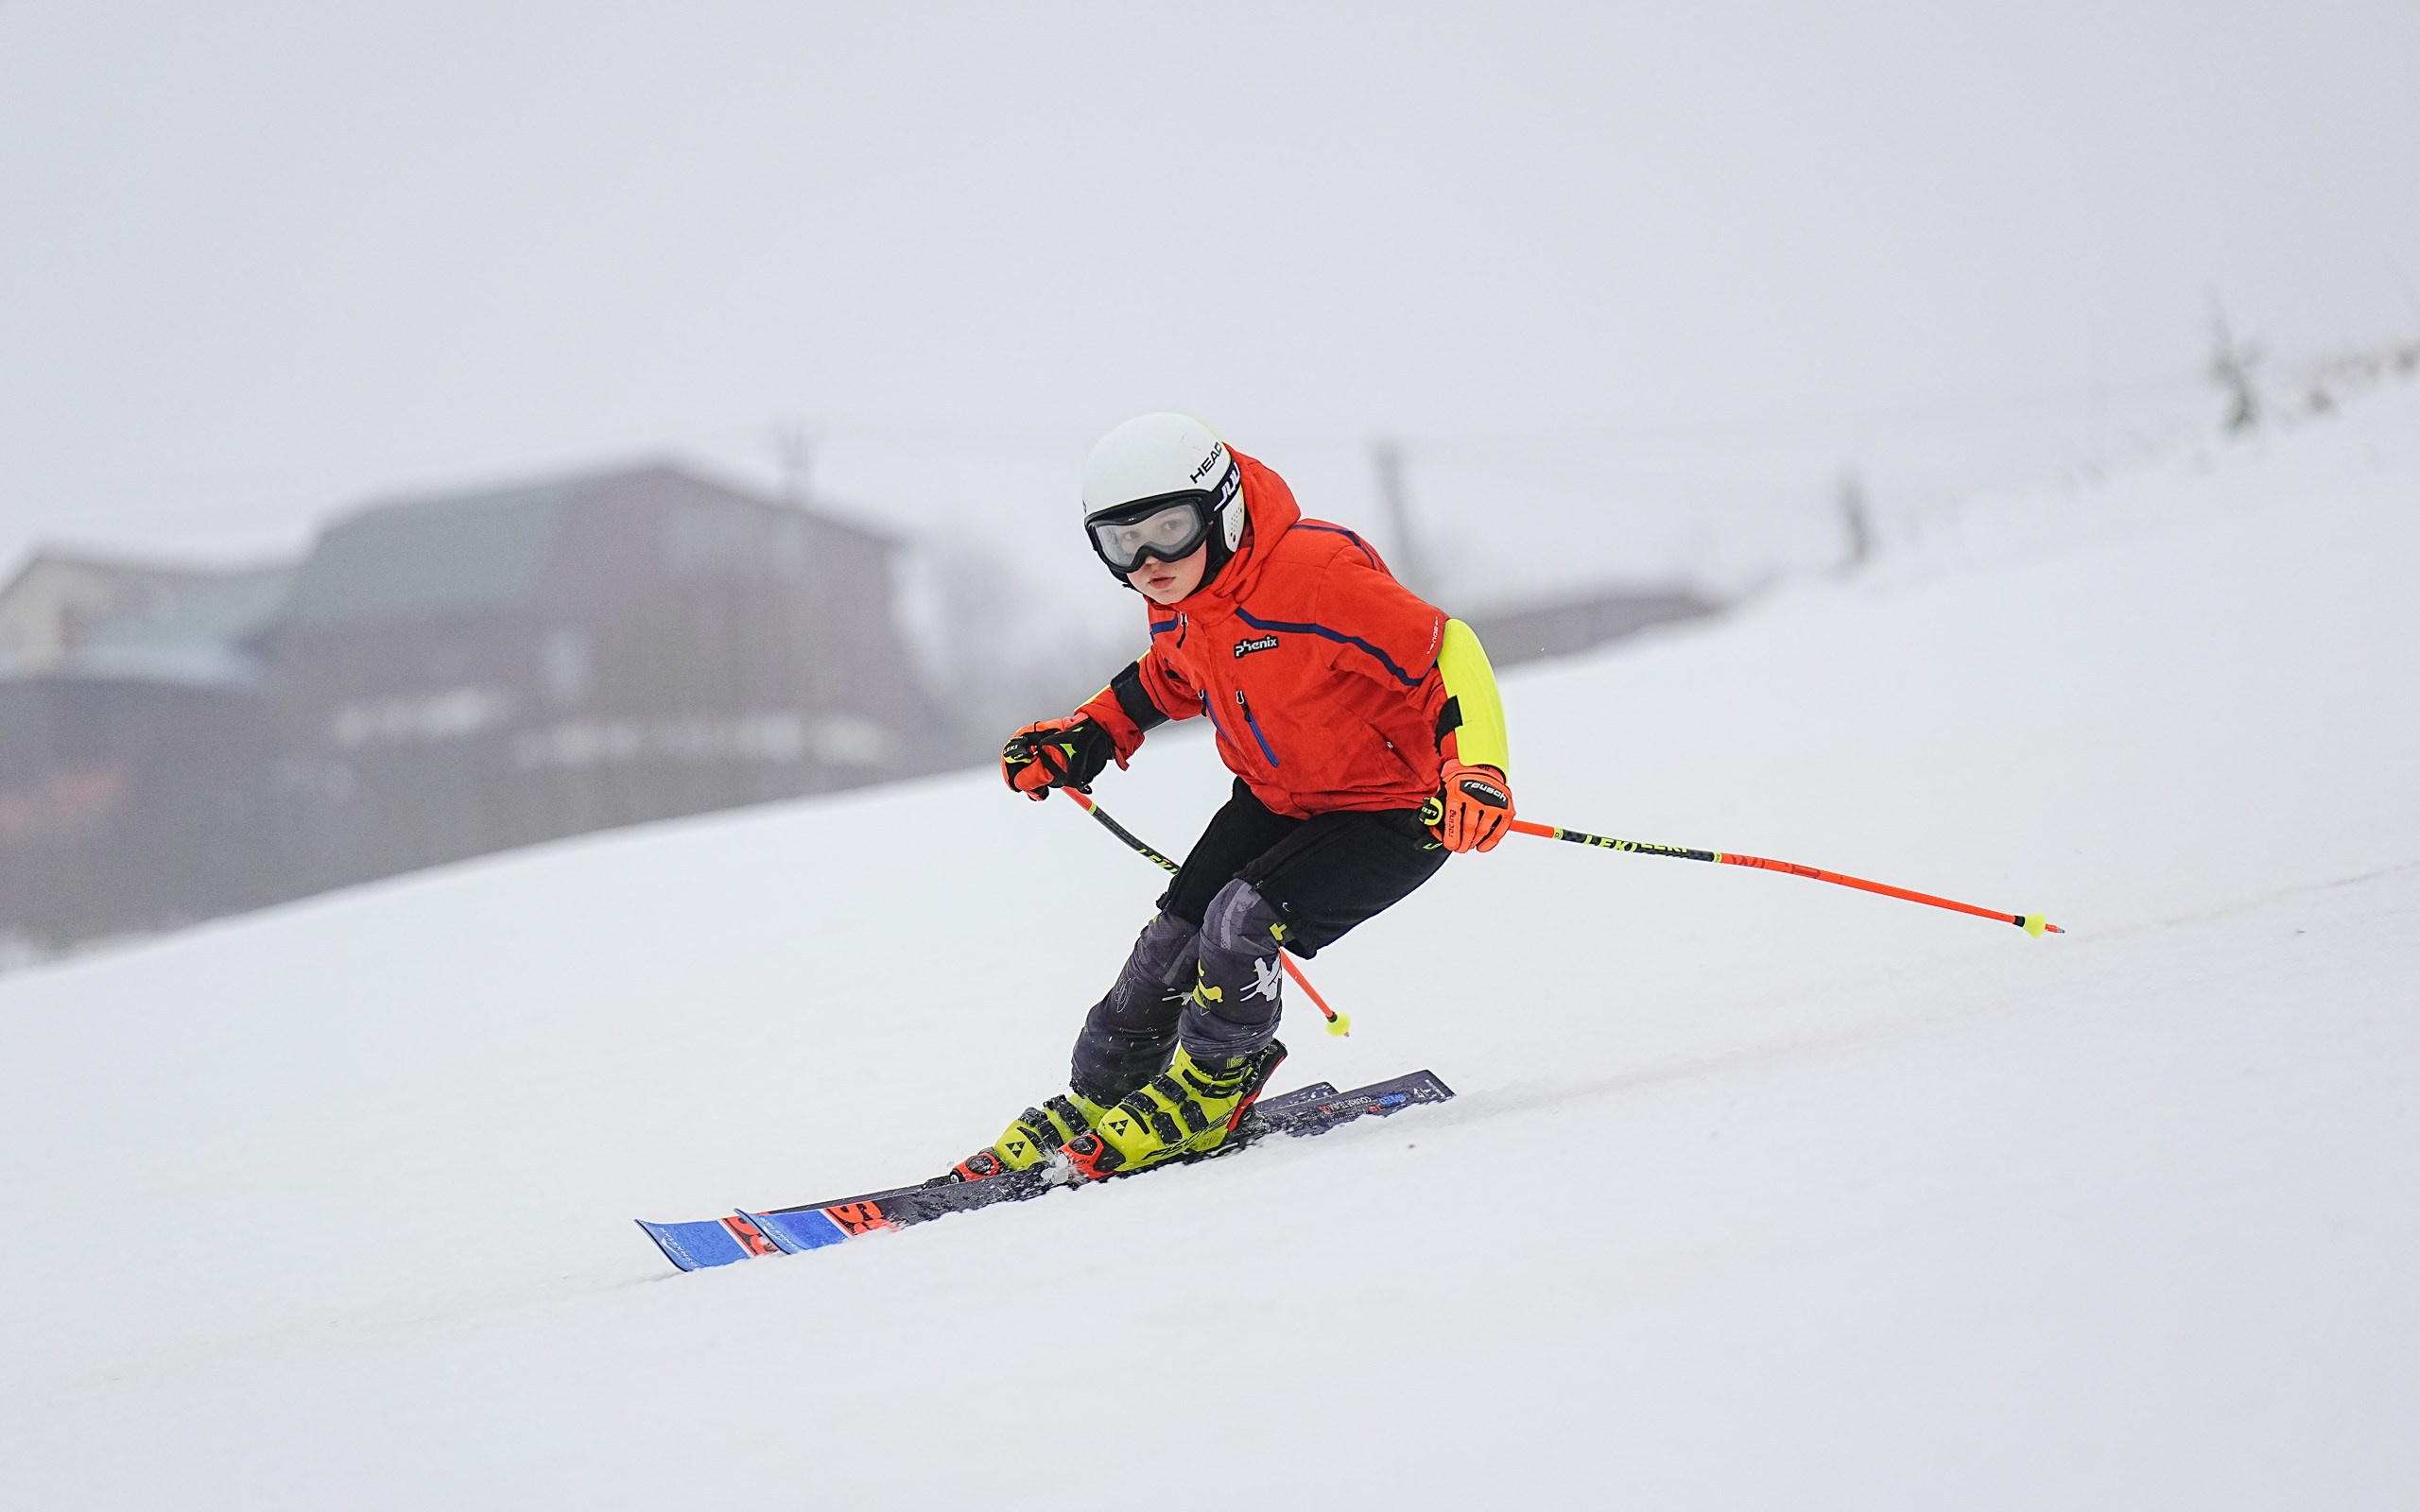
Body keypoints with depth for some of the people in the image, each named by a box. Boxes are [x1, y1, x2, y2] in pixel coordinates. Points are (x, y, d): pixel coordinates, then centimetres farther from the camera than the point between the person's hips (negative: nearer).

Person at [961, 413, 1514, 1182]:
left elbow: (1446, 649, -30)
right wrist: (1088, 737, 9)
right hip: (1276, 800, 8)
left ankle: (1199, 1098, 1)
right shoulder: (1179, 604, -5)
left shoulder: (1315, 572, -31)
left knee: (1241, 925, -23)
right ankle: (1090, 1105, 21)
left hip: (1396, 815, -8)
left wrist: (1475, 771, -42)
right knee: (1171, 944, 0)